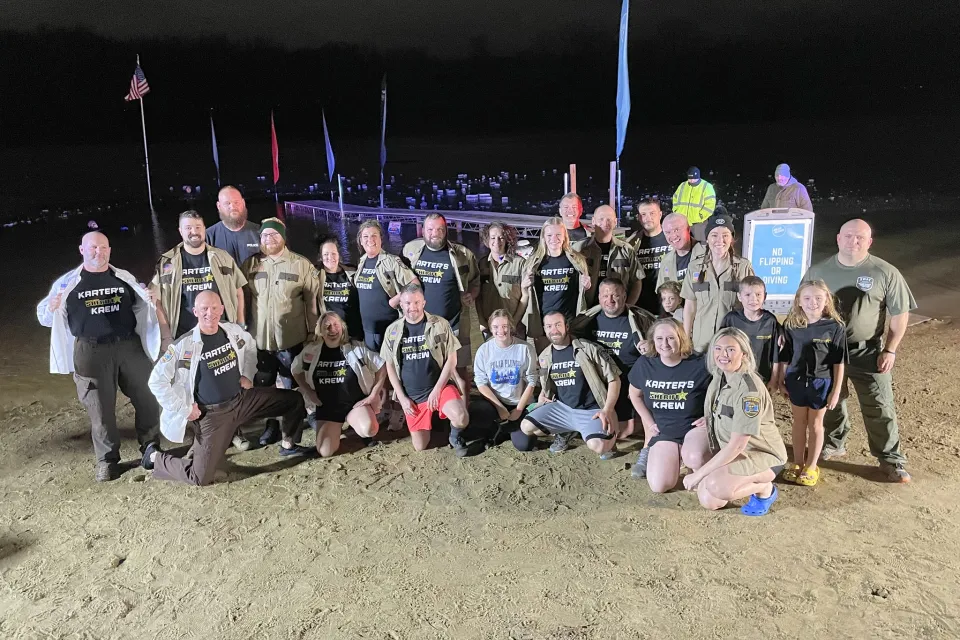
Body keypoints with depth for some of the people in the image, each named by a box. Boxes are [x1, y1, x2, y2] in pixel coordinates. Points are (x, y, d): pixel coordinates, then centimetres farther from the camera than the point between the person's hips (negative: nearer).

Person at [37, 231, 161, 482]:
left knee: (147, 398, 6)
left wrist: (152, 299, -2)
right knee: (100, 408, 4)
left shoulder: (125, 278, 9)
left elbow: (142, 307, 21)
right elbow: (44, 317, 6)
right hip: (91, 352, -2)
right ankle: (107, 460, 19)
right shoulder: (67, 282, 3)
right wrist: (51, 307, -17)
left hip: (129, 346, 2)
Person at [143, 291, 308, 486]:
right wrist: (183, 409, -13)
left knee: (294, 400, 2)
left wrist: (248, 375, 9)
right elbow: (157, 381, -14)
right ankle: (156, 457, 22)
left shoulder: (233, 331, -5)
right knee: (200, 478, -5)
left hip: (242, 398, 5)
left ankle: (289, 445, 25)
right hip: (212, 413, -5)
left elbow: (251, 347, 20)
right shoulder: (184, 345, -20)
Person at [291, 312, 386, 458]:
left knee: (369, 430, -34)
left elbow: (381, 368, -2)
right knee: (325, 451, -14)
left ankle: (350, 420, 4)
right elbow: (296, 371, 15)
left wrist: (373, 395, -6)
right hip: (326, 406, 2)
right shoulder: (310, 350, -2)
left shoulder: (356, 347, -8)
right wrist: (307, 391, 2)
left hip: (356, 402, -2)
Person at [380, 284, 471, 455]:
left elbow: (451, 360, -5)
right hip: (412, 395, 3)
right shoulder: (392, 331, 2)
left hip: (441, 386, -2)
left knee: (461, 419, -31)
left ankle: (455, 436, 5)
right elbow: (390, 367, 6)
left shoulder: (440, 325, -5)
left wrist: (436, 390, -13)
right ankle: (431, 417, 33)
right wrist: (402, 398, -2)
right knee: (420, 446, 2)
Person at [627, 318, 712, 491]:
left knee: (695, 459, -38)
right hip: (664, 431, 3)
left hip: (695, 426, -3)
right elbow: (635, 394, 13)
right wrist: (649, 423, 7)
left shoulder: (700, 364, -16)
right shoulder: (644, 365, -5)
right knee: (659, 486, -13)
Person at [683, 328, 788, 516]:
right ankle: (754, 482, 16)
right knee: (709, 501, -8)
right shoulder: (719, 375, -4)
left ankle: (765, 488, -3)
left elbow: (736, 445, -29)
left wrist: (699, 473, -25)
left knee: (715, 486, -32)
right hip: (732, 450, 8)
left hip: (763, 454, -8)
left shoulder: (749, 390, -30)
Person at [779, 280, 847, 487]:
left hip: (821, 382, -2)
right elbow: (785, 357, 2)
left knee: (815, 423, 12)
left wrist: (836, 391, -7)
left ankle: (811, 466, 26)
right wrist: (781, 381, 5)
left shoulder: (835, 327, -14)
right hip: (796, 379, 2)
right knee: (799, 421, 15)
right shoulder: (791, 325, -8)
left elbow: (838, 363, -8)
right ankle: (797, 463, 29)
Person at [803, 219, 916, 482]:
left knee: (879, 408, 3)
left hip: (868, 352, -2)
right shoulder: (818, 271, -2)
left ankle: (891, 459, 17)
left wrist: (890, 350, -7)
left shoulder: (885, 273, -8)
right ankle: (833, 444, 39)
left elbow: (899, 314, -4)